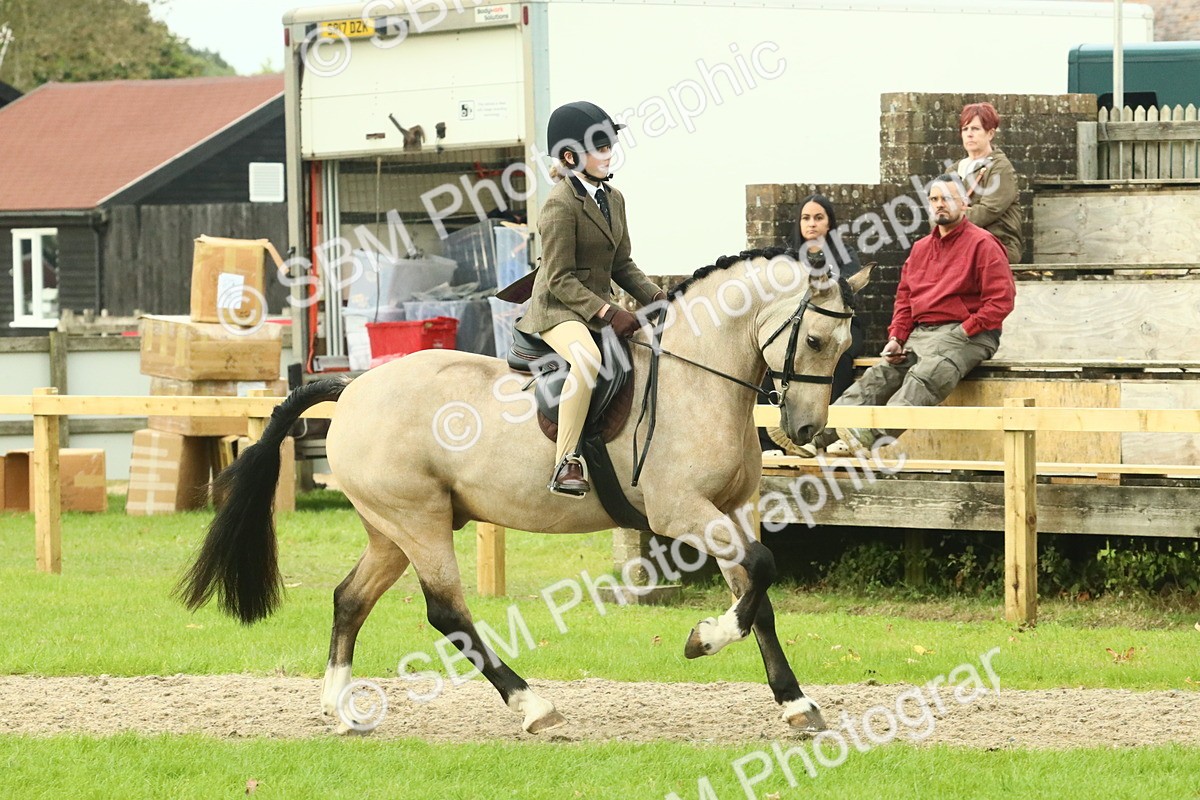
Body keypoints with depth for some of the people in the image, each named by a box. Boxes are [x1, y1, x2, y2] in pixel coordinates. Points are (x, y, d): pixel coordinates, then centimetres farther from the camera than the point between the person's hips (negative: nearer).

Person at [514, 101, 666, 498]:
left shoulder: (613, 199, 12)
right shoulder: (561, 204, -15)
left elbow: (623, 266, 16)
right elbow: (559, 279, -18)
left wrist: (657, 297, -1)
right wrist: (607, 313, -25)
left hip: (601, 305, 9)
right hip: (559, 307, -9)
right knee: (587, 358, -38)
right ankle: (566, 463, -39)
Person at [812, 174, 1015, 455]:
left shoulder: (983, 245, -2)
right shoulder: (921, 248, 21)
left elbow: (1000, 300, -11)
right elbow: (904, 298, 22)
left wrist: (963, 333, -16)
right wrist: (895, 339, 5)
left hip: (964, 333, -7)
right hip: (920, 334, 7)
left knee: (925, 374, -33)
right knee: (878, 376, -12)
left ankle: (873, 434, -52)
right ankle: (820, 435, -24)